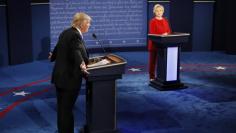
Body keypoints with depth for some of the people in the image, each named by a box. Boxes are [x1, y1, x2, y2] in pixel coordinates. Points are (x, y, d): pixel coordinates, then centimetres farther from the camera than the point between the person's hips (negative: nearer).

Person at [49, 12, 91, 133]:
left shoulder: (65, 32, 11)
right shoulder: (76, 35, -17)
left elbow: (57, 49, 26)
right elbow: (77, 52, -34)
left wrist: (53, 56, 47)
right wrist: (82, 65, -50)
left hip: (59, 76, 9)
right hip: (70, 77, -9)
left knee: (61, 108, 17)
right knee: (67, 109, 0)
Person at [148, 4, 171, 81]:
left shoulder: (165, 21, 11)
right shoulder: (153, 21, -6)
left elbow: (169, 31, 12)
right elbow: (152, 33, -11)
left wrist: (166, 34, -10)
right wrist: (161, 35, -20)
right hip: (154, 43, -5)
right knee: (153, 60, 2)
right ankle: (152, 77, 9)